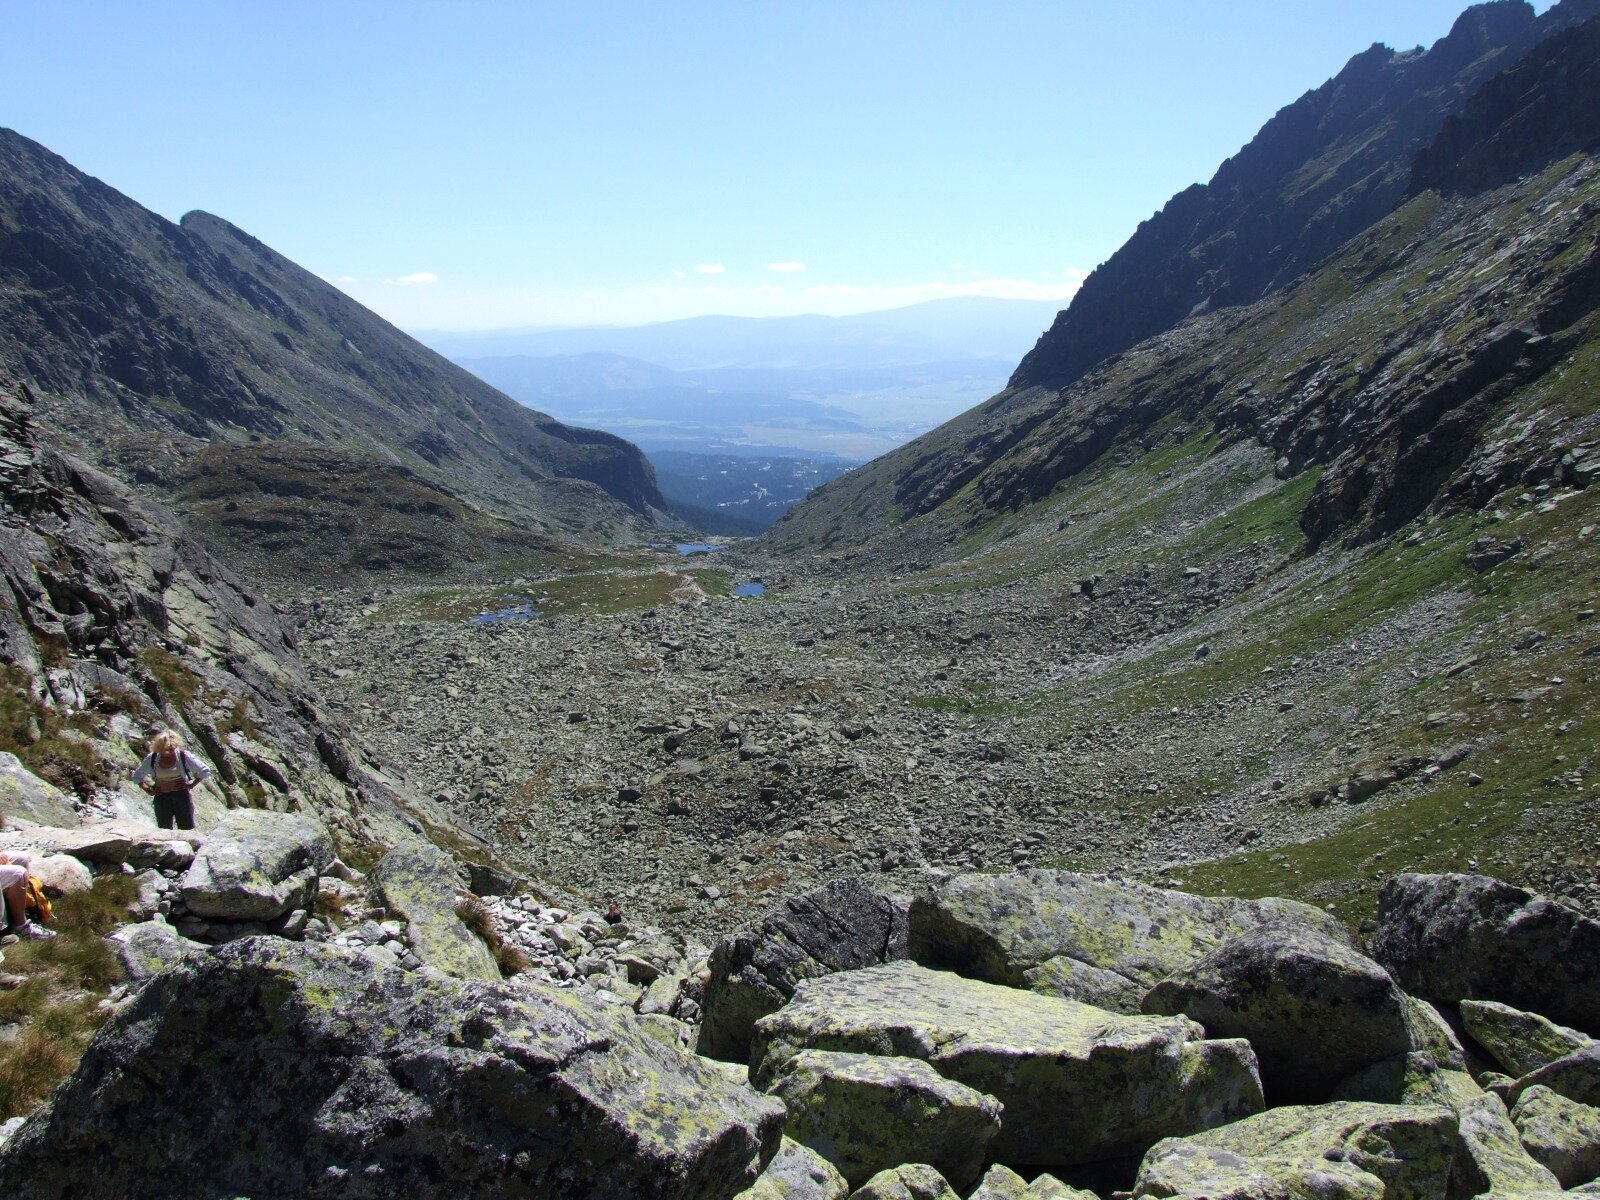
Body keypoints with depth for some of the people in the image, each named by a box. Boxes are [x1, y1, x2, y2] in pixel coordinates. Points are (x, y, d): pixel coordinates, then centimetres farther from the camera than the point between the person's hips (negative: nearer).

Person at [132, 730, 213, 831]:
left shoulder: (183, 756, -9)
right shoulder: (151, 759, -1)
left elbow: (205, 771, -3)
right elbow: (137, 776, 14)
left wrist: (191, 785, -10)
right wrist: (148, 790, 1)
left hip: (181, 796, -2)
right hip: (162, 799, 2)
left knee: (188, 831, -1)